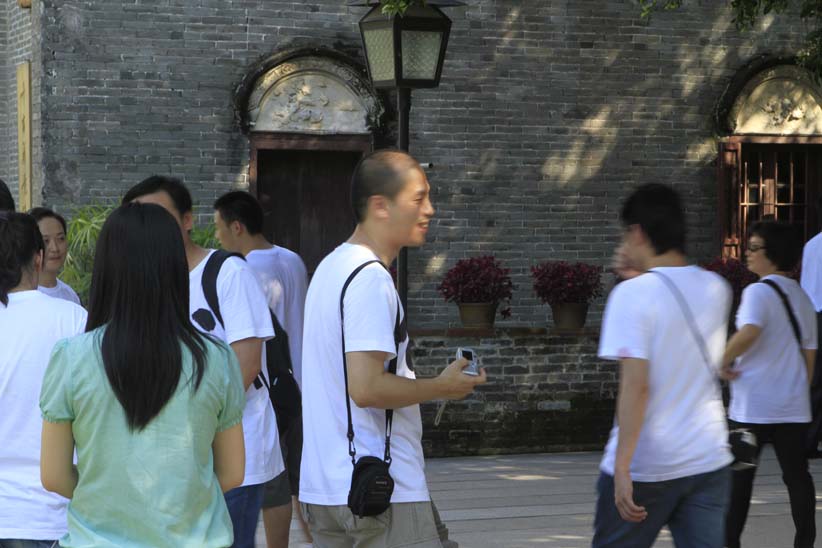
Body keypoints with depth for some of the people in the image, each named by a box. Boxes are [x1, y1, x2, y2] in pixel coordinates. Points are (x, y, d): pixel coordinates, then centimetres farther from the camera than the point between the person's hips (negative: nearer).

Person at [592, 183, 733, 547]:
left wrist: (622, 468, -21)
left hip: (645, 466, -5)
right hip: (709, 461, 5)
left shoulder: (632, 294, -13)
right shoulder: (716, 289, 6)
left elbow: (635, 386, -21)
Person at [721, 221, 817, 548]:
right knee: (796, 475, 8)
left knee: (739, 477, 4)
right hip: (793, 407, 6)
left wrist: (725, 362, -16)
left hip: (753, 405, -6)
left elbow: (749, 332, -30)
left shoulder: (759, 292, -12)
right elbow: (810, 353, 15)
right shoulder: (801, 297, 11)